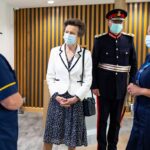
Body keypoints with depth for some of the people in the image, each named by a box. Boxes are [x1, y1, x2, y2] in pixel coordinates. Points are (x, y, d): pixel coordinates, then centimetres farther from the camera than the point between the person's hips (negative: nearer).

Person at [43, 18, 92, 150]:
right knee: (49, 136, 9)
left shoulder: (86, 54, -3)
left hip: (76, 99, -1)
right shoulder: (55, 51, 1)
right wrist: (56, 95, -9)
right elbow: (50, 77, 2)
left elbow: (88, 80, -3)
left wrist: (76, 98, -12)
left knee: (72, 137, 13)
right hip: (57, 97, 1)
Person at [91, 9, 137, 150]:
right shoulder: (100, 40, -5)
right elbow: (93, 65, -5)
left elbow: (133, 64, 7)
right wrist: (94, 85, -8)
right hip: (104, 87, -2)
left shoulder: (129, 39, 2)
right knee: (102, 119, 10)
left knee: (116, 120, 14)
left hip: (121, 88, 3)